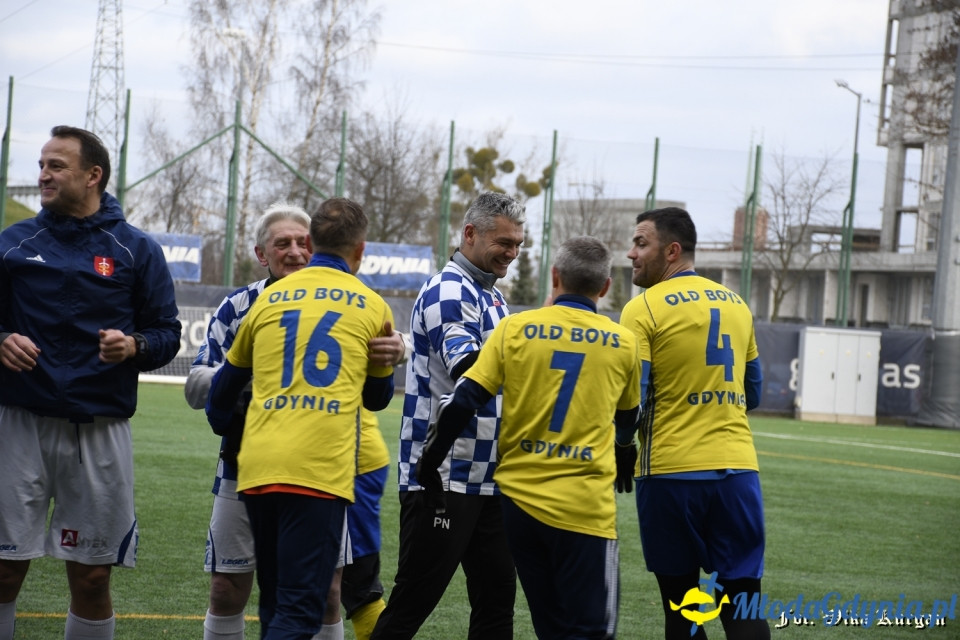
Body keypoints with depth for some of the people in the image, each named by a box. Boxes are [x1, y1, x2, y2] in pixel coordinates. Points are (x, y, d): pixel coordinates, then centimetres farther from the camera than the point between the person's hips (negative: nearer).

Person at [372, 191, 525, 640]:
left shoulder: (492, 298, 18)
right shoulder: (449, 291, -11)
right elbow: (467, 367, -28)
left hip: (488, 481, 9)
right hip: (443, 479, -9)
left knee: (496, 598, 9)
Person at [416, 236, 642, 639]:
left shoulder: (515, 329, -1)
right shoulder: (623, 344, 2)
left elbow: (462, 402, -5)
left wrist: (429, 463, 9)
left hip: (518, 496, 2)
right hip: (585, 506, -2)